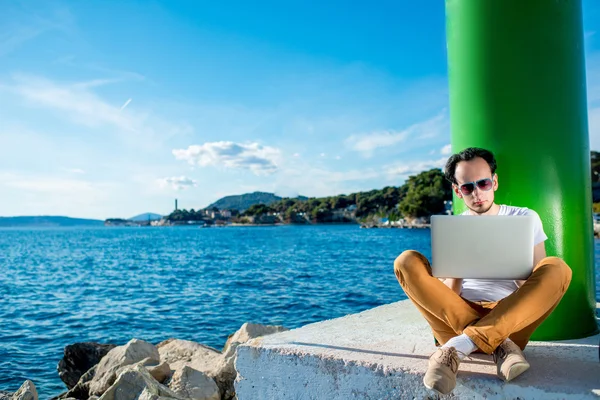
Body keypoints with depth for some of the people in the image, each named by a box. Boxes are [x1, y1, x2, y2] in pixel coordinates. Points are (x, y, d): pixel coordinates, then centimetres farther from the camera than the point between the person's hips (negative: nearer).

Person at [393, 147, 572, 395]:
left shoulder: (525, 218, 13)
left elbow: (537, 286, 11)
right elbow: (447, 296, 8)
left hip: (510, 319, 0)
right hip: (456, 318, 1)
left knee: (557, 268, -26)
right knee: (408, 262, -20)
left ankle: (456, 348, -34)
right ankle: (500, 346, -28)